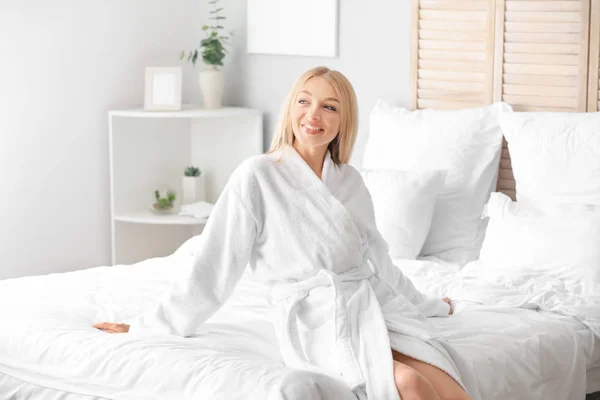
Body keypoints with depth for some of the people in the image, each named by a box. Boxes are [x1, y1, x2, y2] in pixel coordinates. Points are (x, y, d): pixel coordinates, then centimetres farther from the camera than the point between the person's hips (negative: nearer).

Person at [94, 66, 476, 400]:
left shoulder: (351, 181, 14)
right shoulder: (257, 176, -2)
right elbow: (214, 264, 2)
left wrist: (429, 305, 39)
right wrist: (146, 328, 5)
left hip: (374, 308, 5)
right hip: (318, 323, -5)